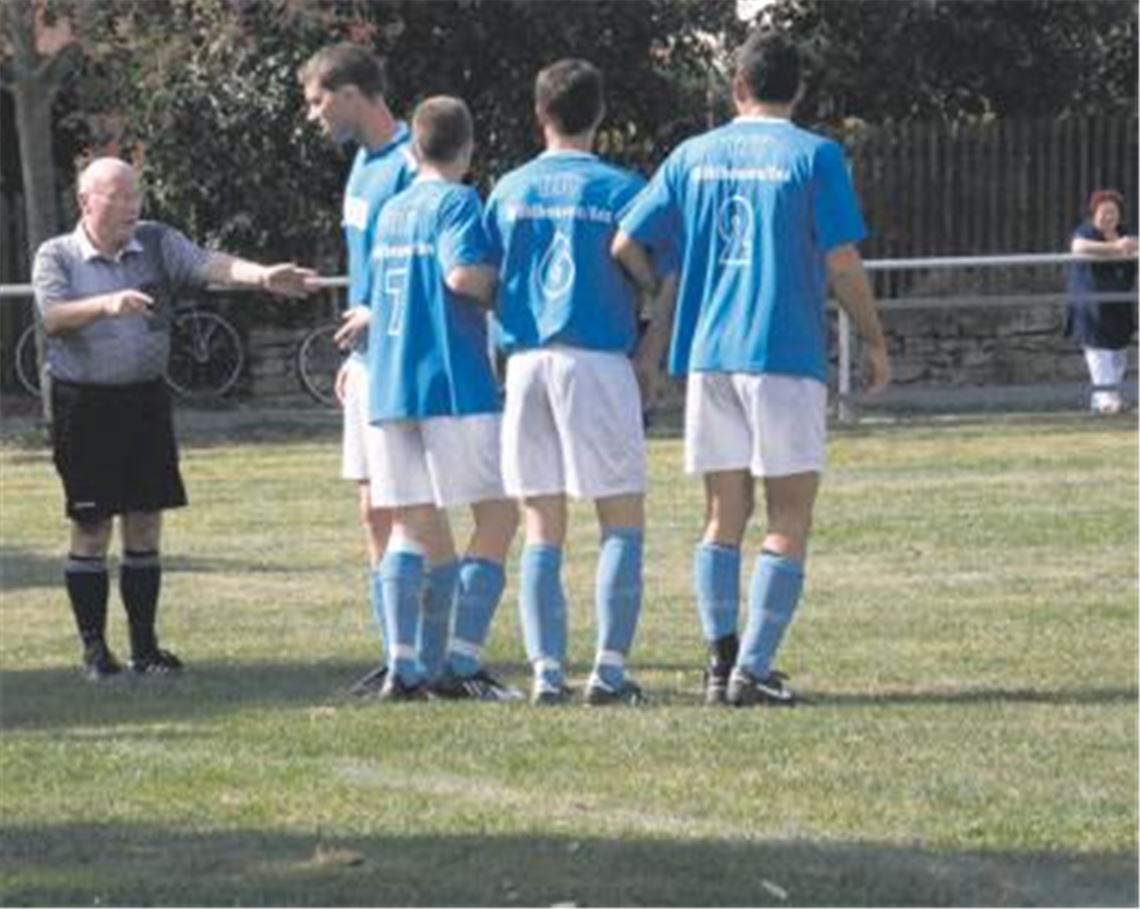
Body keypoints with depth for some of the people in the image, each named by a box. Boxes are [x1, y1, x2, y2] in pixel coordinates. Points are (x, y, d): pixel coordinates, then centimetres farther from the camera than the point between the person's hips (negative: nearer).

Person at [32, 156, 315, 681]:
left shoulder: (155, 243, 5)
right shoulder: (56, 257, -3)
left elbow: (207, 264, -10)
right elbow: (53, 316, -19)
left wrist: (262, 276, -28)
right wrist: (106, 304, -36)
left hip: (145, 399, 3)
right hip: (84, 402, -3)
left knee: (145, 527, 5)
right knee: (91, 529, 0)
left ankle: (145, 647, 13)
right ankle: (94, 649, 7)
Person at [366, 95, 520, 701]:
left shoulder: (390, 212, 17)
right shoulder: (456, 202, -6)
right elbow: (462, 273, -21)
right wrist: (501, 288, -3)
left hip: (389, 384, 7)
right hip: (452, 380, -7)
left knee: (412, 523, 11)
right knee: (497, 514, -1)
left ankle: (403, 665, 2)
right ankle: (462, 661, -9)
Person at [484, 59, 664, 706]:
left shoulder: (509, 190, 9)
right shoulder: (620, 189, -3)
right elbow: (653, 282, -3)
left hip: (526, 361, 4)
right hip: (598, 359, -4)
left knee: (542, 531, 7)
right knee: (624, 523, 3)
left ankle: (546, 671, 1)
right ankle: (610, 669, -5)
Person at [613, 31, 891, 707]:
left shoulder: (693, 156, 8)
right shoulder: (814, 156, -3)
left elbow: (626, 245, 7)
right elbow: (843, 261, -7)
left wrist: (662, 314, 24)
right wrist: (875, 343, 5)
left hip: (707, 354, 4)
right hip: (787, 358, -4)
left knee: (723, 518, 13)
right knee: (789, 522, 1)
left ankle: (722, 662, 11)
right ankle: (753, 670, -7)